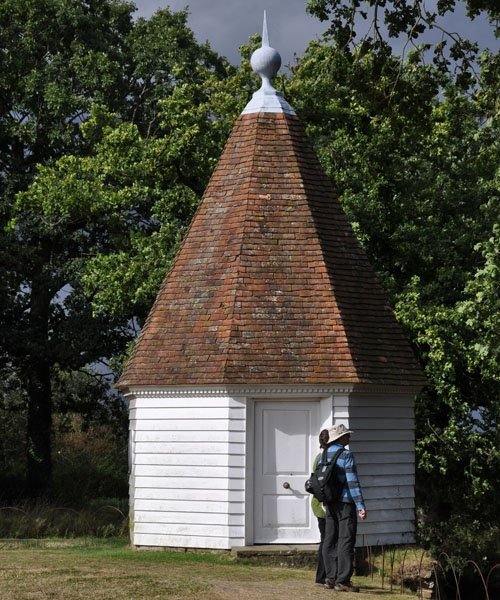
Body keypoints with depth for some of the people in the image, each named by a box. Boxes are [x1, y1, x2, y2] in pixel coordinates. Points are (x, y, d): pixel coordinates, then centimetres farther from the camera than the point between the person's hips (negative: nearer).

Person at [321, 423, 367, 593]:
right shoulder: (346, 455, -12)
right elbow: (352, 482, -17)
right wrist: (360, 506, -16)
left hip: (330, 503, 7)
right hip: (345, 502, -7)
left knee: (330, 540, 9)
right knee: (346, 540, -5)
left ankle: (330, 578, 12)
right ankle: (342, 580, -7)